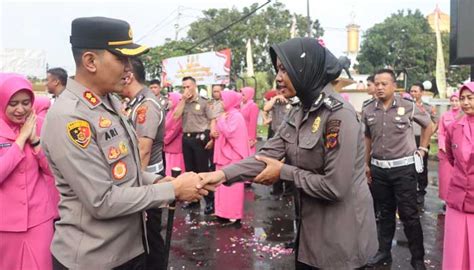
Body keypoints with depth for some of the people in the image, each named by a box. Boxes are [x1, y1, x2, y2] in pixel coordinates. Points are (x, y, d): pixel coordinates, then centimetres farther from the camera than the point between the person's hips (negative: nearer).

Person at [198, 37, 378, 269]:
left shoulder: (339, 114, -22)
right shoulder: (299, 112, 4)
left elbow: (335, 186, -26)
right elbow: (267, 155, -6)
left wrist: (284, 172, -16)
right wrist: (223, 174, -20)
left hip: (342, 234, -7)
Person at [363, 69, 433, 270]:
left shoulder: (408, 106, -7)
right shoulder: (367, 110, 0)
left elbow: (428, 125, 10)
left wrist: (422, 149, 6)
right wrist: (366, 164, 11)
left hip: (403, 168, -3)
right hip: (378, 168, 3)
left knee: (409, 214, 1)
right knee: (384, 213, 15)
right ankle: (384, 252, 29)